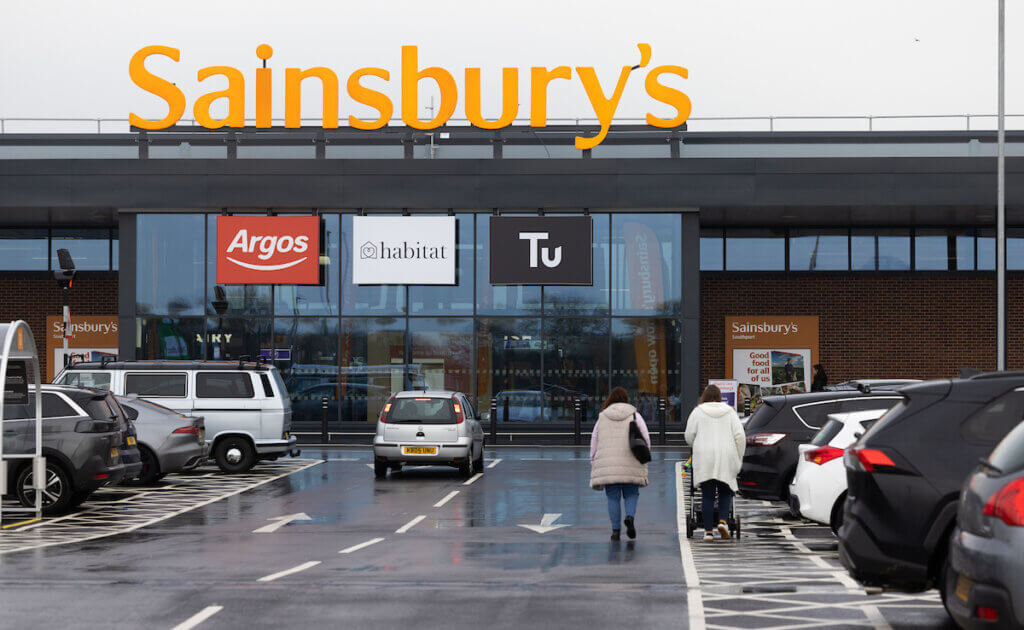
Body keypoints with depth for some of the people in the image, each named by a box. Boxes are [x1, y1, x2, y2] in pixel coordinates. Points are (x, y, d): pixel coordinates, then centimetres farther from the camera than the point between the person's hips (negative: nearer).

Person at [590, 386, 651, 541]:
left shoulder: (602, 418, 12)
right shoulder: (634, 415, 7)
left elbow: (594, 441, 11)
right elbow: (645, 438, 0)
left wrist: (593, 463, 17)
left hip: (608, 464, 1)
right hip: (630, 464, -1)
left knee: (613, 497, 6)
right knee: (631, 494, 11)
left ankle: (615, 530, 2)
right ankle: (630, 517, -16)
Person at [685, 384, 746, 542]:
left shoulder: (698, 412, 3)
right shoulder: (729, 412, 8)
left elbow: (689, 436, 2)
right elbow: (740, 436, 1)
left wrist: (696, 447, 24)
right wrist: (738, 458, 8)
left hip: (704, 459, -1)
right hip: (726, 458, 1)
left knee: (707, 496, 3)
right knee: (725, 492, 14)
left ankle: (708, 531, -1)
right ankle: (723, 521, -8)